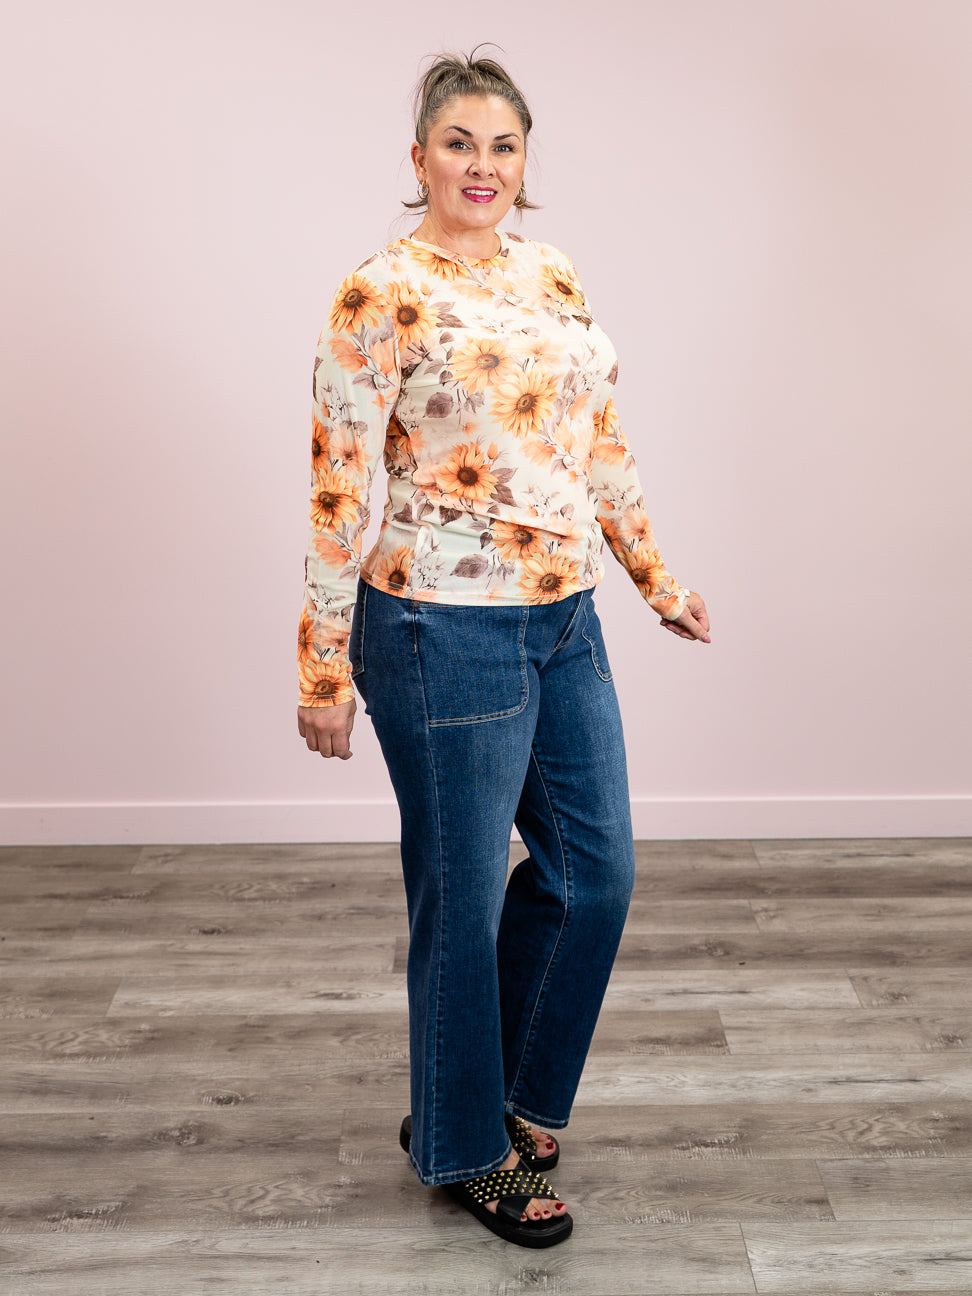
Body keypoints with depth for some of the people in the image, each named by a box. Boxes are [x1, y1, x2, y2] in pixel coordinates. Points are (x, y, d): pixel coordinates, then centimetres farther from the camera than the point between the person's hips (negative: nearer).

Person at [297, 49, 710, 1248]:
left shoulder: (555, 280, 11)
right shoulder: (381, 294, -10)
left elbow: (601, 447, 18)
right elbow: (340, 489, -11)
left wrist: (657, 578, 20)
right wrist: (326, 667, -11)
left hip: (565, 620, 7)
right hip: (446, 631, -7)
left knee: (593, 868, 14)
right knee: (464, 896, 6)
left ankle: (508, 1090, 38)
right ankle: (464, 1147, 30)